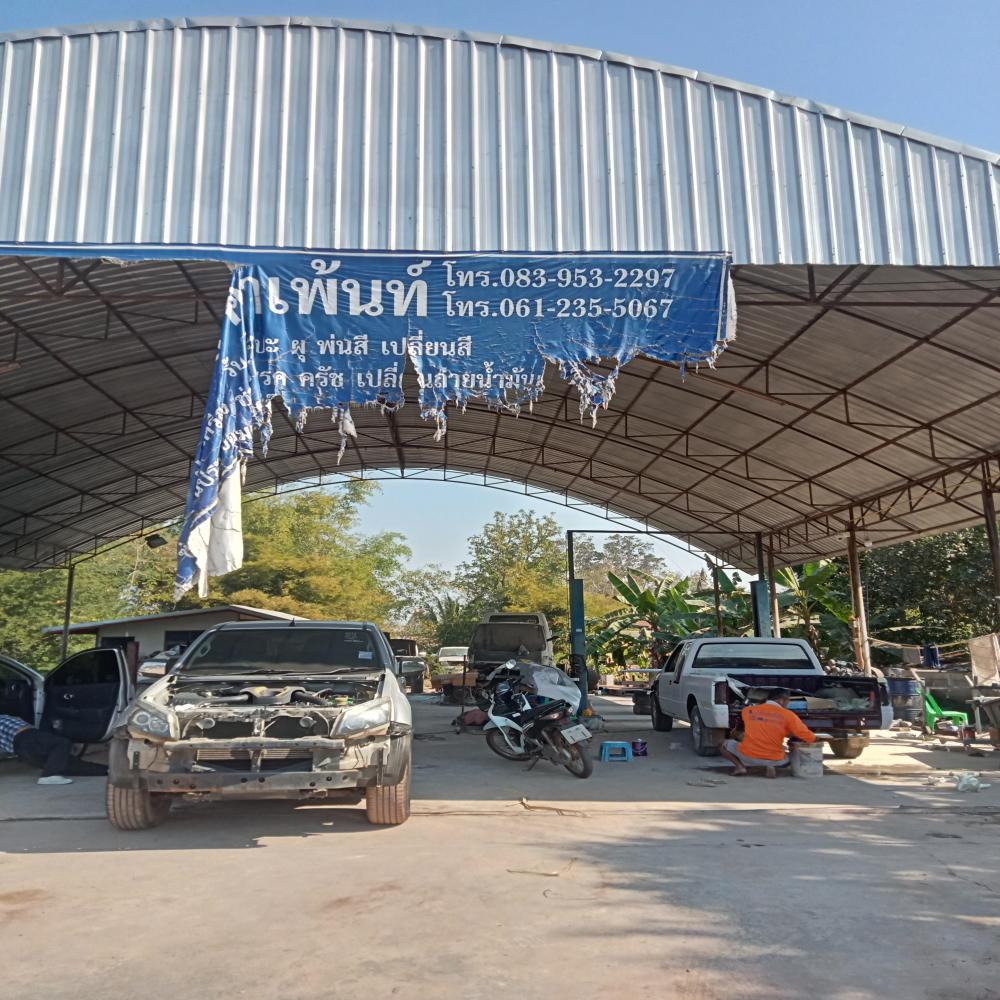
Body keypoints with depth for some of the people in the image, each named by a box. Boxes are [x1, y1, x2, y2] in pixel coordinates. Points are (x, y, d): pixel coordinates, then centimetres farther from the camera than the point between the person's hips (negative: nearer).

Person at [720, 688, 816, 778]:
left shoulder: (748, 710, 3)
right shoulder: (788, 715, -6)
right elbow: (810, 738, -6)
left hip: (747, 756, 1)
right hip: (773, 760, -1)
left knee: (725, 745, 26)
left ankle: (740, 765, -2)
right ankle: (771, 766, -1)